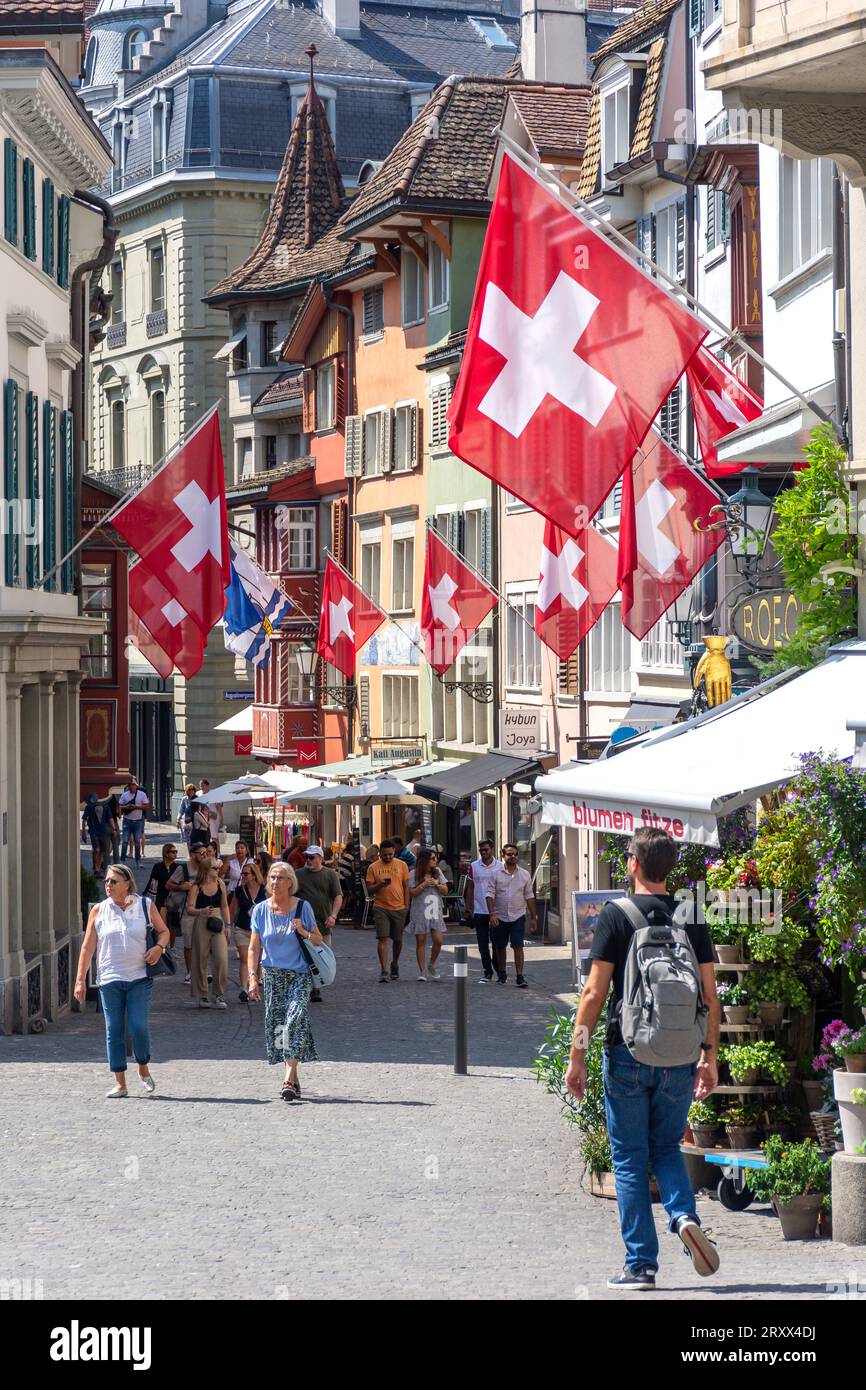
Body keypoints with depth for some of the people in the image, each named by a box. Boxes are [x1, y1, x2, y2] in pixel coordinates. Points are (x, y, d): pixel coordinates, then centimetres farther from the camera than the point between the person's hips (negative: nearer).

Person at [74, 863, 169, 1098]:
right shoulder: (99, 910, 4)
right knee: (114, 1031, 1)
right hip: (109, 979, 1)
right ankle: (120, 1084, 8)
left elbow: (163, 931, 16)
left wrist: (159, 947, -7)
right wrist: (80, 980, 3)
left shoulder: (145, 906, 2)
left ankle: (143, 1069, 17)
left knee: (139, 1026, -10)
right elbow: (87, 947, 6)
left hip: (139, 978, -1)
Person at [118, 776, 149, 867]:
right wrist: (126, 807, -15)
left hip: (138, 821, -1)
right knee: (125, 841, -2)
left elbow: (146, 806, -3)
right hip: (127, 820, 1)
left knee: (137, 841, 4)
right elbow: (120, 807, 6)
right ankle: (122, 860, 4)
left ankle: (138, 861, 11)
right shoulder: (124, 795, 4)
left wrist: (136, 806, -16)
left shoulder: (142, 794, 1)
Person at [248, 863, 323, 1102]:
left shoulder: (302, 908, 0)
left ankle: (289, 1080, -21)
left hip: (299, 974, -3)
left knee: (295, 1020, -17)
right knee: (277, 1025, 1)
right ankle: (293, 1079, 14)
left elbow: (318, 940, 7)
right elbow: (254, 948, 7)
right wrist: (253, 978, 0)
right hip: (273, 975, 3)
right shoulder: (261, 910, 4)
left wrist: (303, 932, -13)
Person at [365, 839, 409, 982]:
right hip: (381, 907, -2)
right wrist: (379, 885, -18)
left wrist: (406, 905, 3)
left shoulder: (401, 865, 5)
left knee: (397, 939, 11)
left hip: (399, 908, 2)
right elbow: (369, 889, 2)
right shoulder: (373, 868, 1)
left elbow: (406, 886, 9)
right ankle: (383, 971, -10)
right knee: (382, 938, -10)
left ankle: (395, 964, 34)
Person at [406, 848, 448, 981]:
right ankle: (422, 971, 6)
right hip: (419, 912, -3)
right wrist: (423, 885, -17)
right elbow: (411, 893, -7)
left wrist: (437, 884, -9)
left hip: (435, 911, 3)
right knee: (421, 941, 0)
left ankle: (432, 966, 17)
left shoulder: (438, 872, 8)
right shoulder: (414, 874, -4)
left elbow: (445, 890, 8)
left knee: (438, 940, -5)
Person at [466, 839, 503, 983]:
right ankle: (487, 972, 9)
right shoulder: (474, 866, 5)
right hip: (479, 911, 2)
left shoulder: (500, 866, 0)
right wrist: (468, 908, 7)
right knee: (483, 944, 3)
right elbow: (470, 888, 10)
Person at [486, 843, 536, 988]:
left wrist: (533, 917, 7)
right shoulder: (496, 874, -1)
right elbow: (490, 895, -4)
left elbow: (529, 897, 8)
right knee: (500, 947, 12)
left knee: (518, 946, -10)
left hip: (518, 916, 0)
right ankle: (502, 973, 31)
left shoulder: (524, 874, 4)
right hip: (500, 917, 0)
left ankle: (520, 977, -11)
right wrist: (492, 914, -15)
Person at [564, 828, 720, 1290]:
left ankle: (641, 1264, 4)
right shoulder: (691, 918, 4)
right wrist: (710, 1056, 13)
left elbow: (594, 992, -8)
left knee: (630, 1158, 6)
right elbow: (709, 994, 5)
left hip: (628, 1054, -3)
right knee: (667, 1147, 18)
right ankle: (684, 1215, -9)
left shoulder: (616, 916, -6)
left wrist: (577, 1057, -3)